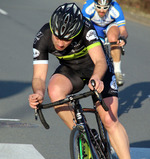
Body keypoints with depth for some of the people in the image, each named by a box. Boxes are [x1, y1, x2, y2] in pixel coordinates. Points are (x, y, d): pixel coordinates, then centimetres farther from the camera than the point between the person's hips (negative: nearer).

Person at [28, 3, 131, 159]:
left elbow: (101, 61, -40)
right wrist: (38, 93, -49)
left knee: (110, 120, -14)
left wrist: (96, 78, -62)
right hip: (70, 69, 2)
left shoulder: (85, 28, -34)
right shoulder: (42, 39, -26)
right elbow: (39, 76, -26)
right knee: (54, 90, -31)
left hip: (96, 69, -2)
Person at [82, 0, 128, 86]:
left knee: (113, 38, -34)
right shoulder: (88, 7, -35)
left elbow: (123, 30, -35)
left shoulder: (116, 9, -35)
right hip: (94, 26, 2)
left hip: (110, 26, -2)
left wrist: (122, 38, -57)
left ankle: (118, 71, -23)